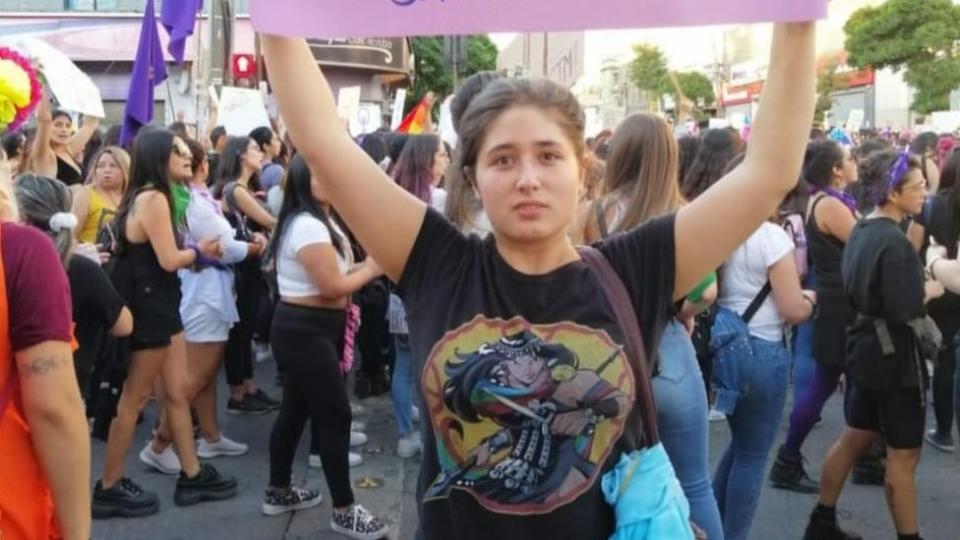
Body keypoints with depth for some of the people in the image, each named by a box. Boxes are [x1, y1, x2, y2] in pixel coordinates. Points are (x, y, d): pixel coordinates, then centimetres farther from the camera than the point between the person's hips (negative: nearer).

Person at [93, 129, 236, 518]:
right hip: (148, 308, -10)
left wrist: (199, 251, 0)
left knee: (178, 391, 13)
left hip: (161, 305, 10)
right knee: (134, 399, 0)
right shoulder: (153, 198, -17)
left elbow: (161, 254, 7)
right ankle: (108, 488, 11)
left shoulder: (151, 196, 15)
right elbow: (169, 260, -20)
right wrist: (201, 251, -3)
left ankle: (192, 476, 22)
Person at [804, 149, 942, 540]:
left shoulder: (861, 231, 6)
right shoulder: (894, 242, -22)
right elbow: (906, 310, -26)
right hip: (893, 352, -9)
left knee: (854, 438, 18)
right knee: (903, 456, 2)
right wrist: (931, 289, -9)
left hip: (868, 345, 9)